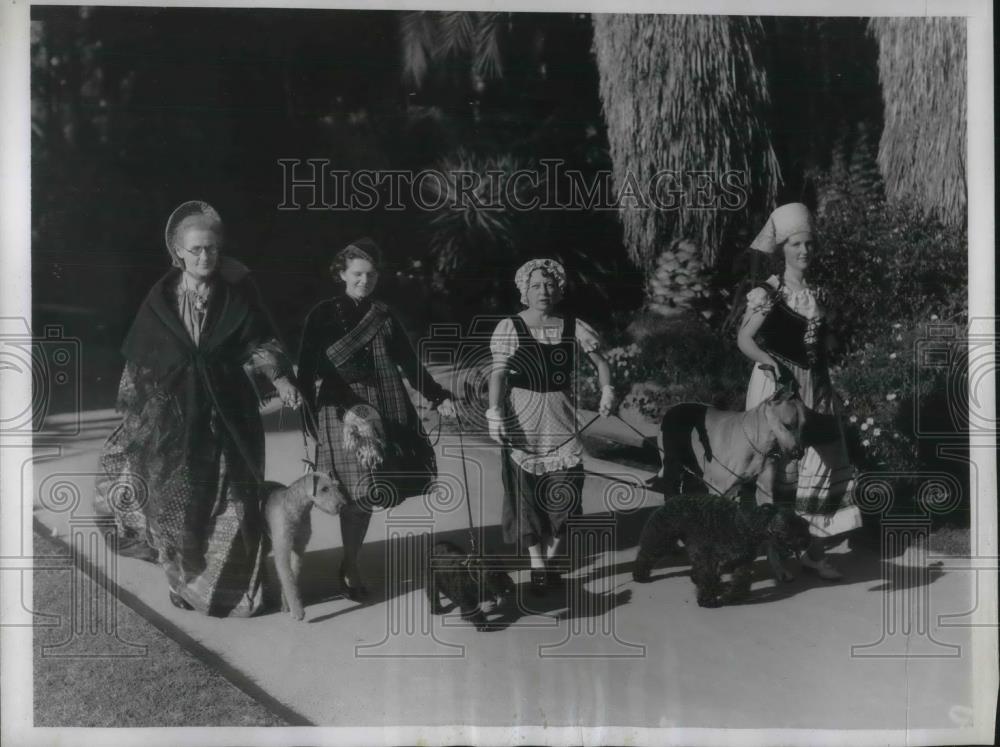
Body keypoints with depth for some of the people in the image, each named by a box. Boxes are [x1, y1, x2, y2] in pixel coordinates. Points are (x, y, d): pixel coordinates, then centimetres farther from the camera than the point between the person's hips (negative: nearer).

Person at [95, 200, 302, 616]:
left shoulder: (237, 295, -2)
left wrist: (279, 377, -20)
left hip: (228, 414, 0)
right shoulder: (162, 298, -1)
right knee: (177, 505, 4)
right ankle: (188, 582, 22)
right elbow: (137, 359, 5)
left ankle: (232, 585, 19)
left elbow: (260, 341, -2)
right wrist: (132, 412, 5)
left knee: (233, 504, 3)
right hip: (173, 414, 0)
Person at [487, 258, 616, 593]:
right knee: (526, 492, -1)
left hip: (560, 420, 2)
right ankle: (538, 565, 9)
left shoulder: (574, 328, 3)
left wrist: (607, 388, -16)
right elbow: (498, 372, -14)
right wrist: (494, 410, -29)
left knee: (563, 492, -1)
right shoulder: (509, 328, -5)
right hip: (522, 419, -2)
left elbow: (600, 361, 4)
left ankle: (548, 560, 18)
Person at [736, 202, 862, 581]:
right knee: (776, 466, -1)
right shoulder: (767, 292, -8)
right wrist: (771, 363, -36)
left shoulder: (819, 295, 11)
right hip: (776, 386, -6)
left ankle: (815, 552, 14)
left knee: (825, 466, 4)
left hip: (816, 387, 6)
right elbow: (744, 339, -21)